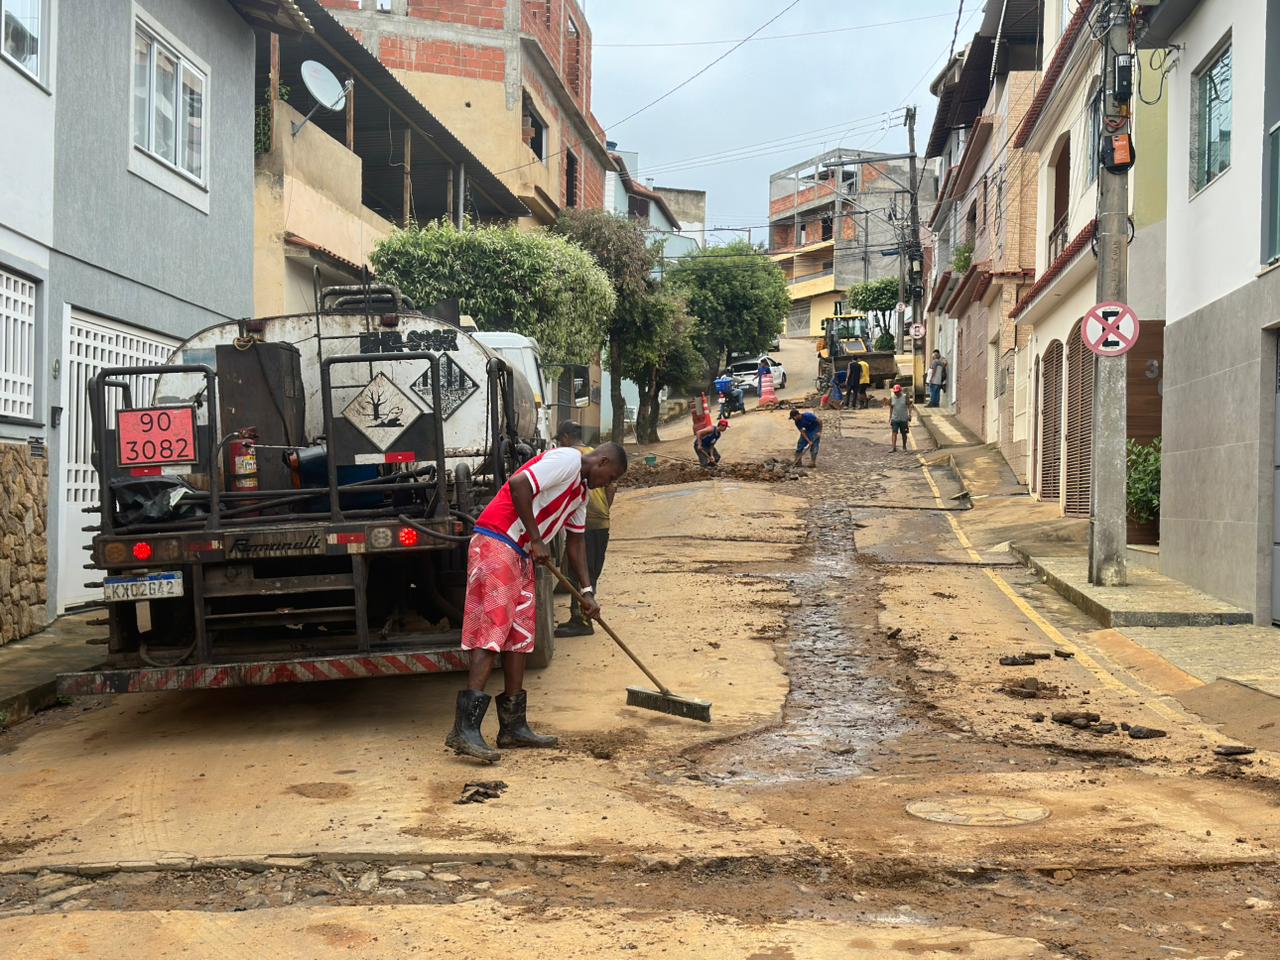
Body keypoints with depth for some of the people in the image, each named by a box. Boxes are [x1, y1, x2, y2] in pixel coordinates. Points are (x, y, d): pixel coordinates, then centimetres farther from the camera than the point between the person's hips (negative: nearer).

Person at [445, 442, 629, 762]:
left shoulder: (582, 490, 22)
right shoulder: (567, 460, -10)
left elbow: (575, 541, 27)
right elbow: (518, 484, -22)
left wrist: (587, 591, 22)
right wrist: (536, 540, -16)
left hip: (521, 556, 11)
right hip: (496, 543, -11)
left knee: (521, 634, 10)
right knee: (493, 629, -16)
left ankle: (513, 725, 15)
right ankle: (465, 729, -19)